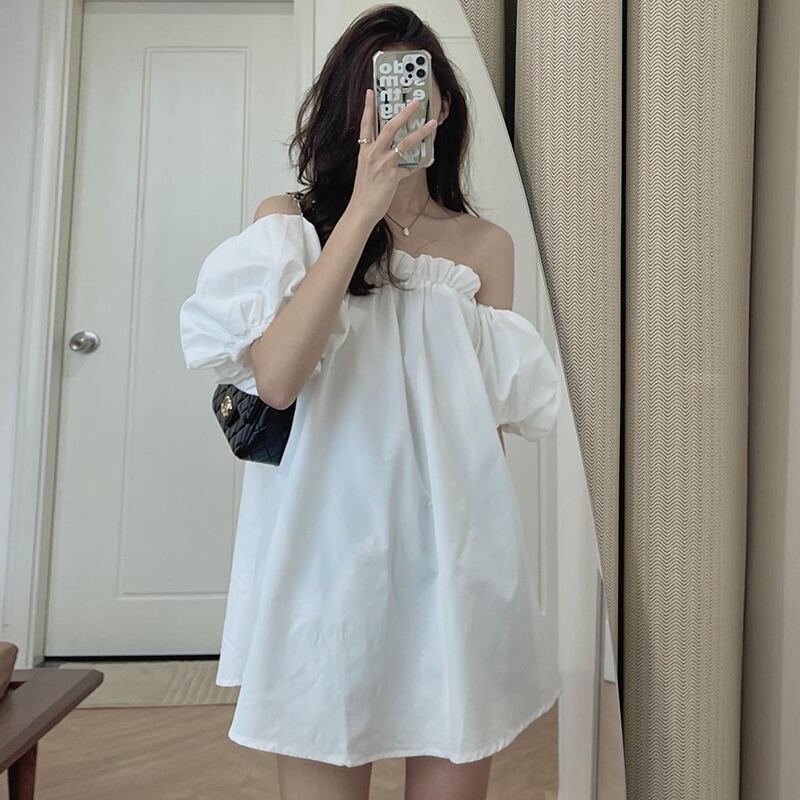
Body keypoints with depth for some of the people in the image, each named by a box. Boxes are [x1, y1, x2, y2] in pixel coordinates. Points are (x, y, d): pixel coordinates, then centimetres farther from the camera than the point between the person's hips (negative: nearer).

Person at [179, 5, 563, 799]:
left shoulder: (485, 244, 7)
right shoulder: (291, 220, 3)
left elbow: (495, 418, 11)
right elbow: (275, 377, -15)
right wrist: (362, 209, -16)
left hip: (453, 547, 2)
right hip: (329, 542, -1)